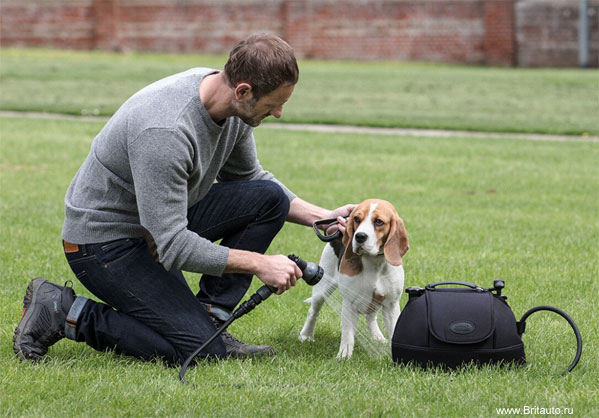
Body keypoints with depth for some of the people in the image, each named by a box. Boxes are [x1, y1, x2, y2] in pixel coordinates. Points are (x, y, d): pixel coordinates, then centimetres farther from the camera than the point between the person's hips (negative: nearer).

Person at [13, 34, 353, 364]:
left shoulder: (235, 109, -7)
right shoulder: (165, 131, -35)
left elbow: (248, 176, 14)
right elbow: (173, 247, -33)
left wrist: (320, 217, 3)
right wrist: (260, 264, -26)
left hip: (165, 221, 9)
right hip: (105, 239, -9)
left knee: (269, 197, -5)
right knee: (201, 350, -17)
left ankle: (208, 317, -1)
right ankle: (68, 314, -5)